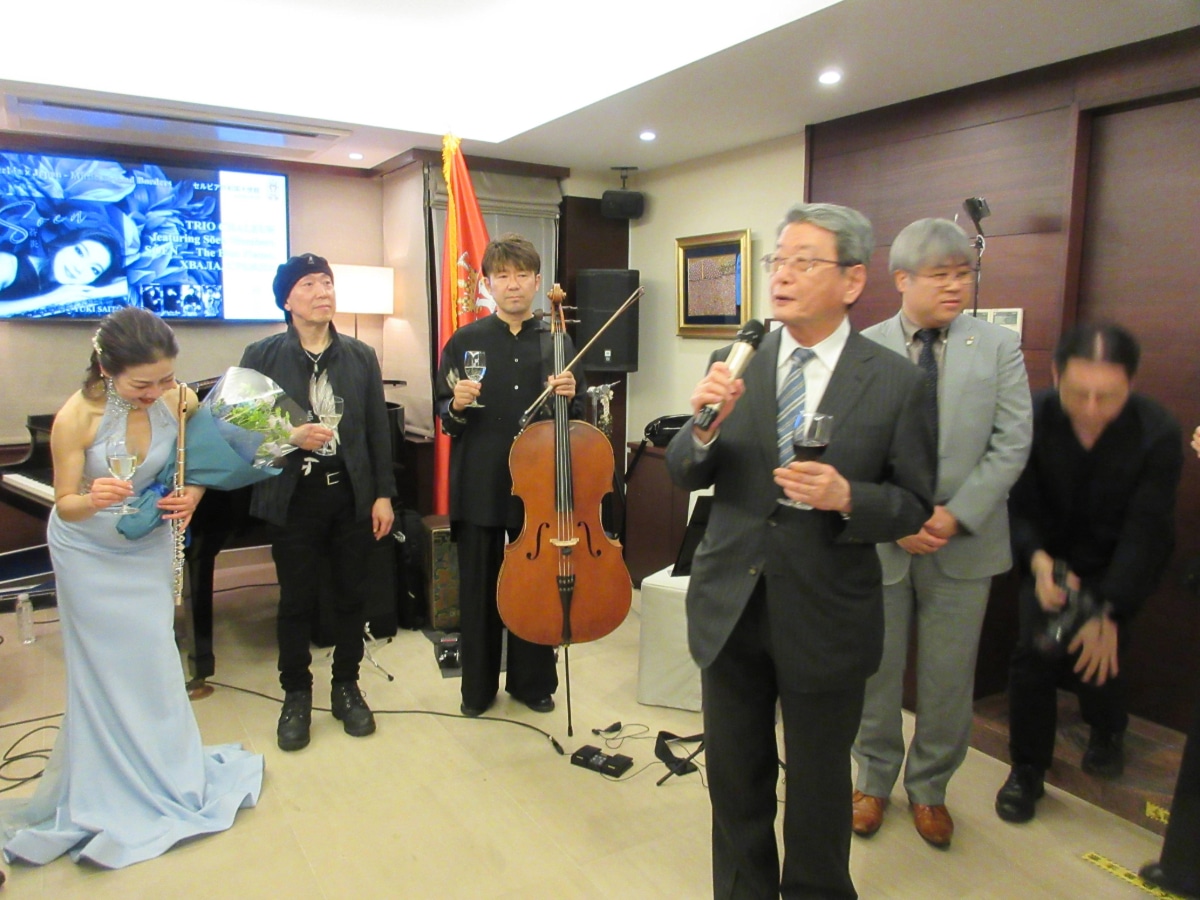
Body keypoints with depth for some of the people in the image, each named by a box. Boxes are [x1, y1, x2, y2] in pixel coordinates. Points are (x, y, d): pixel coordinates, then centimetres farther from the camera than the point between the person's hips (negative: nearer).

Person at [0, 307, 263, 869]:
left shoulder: (180, 400, -21)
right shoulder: (76, 417, -26)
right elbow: (65, 505, -17)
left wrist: (190, 499, -26)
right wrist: (92, 500, -40)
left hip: (149, 547, 2)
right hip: (88, 552, -2)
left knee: (153, 658, 10)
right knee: (105, 666, 7)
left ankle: (163, 773, 30)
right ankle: (109, 795, 25)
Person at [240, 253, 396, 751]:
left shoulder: (361, 356, 5)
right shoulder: (262, 356, -1)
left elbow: (378, 430, 4)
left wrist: (383, 495, 1)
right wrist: (289, 436, -20)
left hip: (352, 493, 2)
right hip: (293, 496, -2)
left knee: (352, 594, 11)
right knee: (296, 599, 7)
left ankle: (346, 687, 29)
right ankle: (296, 696, 26)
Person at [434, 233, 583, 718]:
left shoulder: (557, 343, 4)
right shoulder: (464, 341, 2)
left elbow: (577, 416, 8)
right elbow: (444, 416, 4)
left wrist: (569, 397, -13)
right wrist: (456, 407, -17)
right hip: (479, 487, 0)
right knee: (478, 590, 10)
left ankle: (532, 682, 30)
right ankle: (478, 686, 28)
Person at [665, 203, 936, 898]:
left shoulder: (895, 381, -8)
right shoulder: (736, 364, -1)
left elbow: (915, 506, -4)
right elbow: (685, 476, -1)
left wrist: (846, 496, -24)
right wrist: (707, 425, -22)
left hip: (826, 618, -2)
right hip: (731, 606, 3)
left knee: (819, 785, 18)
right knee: (735, 779, 19)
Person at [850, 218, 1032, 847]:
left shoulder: (999, 347, 1)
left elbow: (1012, 444, -4)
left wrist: (956, 516, -14)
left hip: (963, 543, 1)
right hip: (878, 540, 0)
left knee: (948, 679, 12)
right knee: (874, 671, 13)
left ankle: (929, 787, 35)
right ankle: (874, 779, 35)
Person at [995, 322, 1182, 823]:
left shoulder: (1158, 435, -23)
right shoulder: (1031, 420, -22)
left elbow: (1146, 532, -23)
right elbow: (1018, 507, -17)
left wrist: (1109, 612, -30)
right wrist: (1037, 560, -37)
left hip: (1117, 568, 0)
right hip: (1049, 557, 0)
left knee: (1097, 652, -5)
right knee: (1035, 650, -9)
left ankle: (1107, 730, 33)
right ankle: (1027, 769, 12)